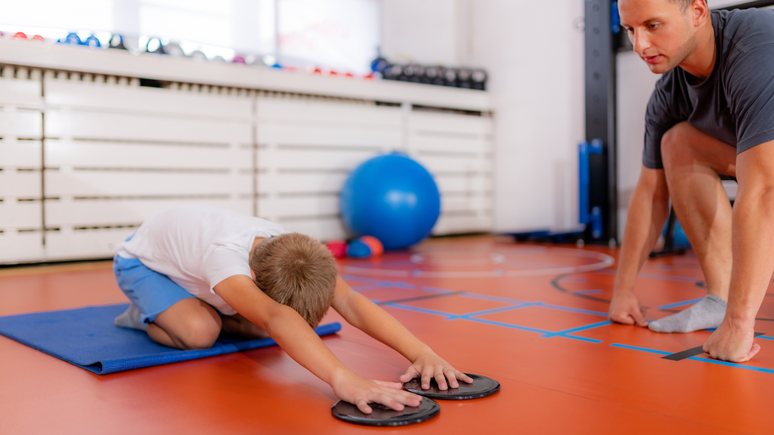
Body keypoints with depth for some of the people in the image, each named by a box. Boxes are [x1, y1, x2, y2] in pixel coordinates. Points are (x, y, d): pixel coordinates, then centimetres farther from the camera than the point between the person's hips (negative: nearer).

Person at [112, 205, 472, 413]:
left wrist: (421, 352, -54)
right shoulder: (225, 258, -49)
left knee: (264, 329, -10)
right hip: (140, 262, -5)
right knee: (199, 332, -31)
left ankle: (205, 305, 16)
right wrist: (342, 379, -80)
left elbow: (350, 302, -42)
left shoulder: (286, 250, -31)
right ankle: (142, 315, 2)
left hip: (186, 251, 5)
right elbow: (276, 318, -66)